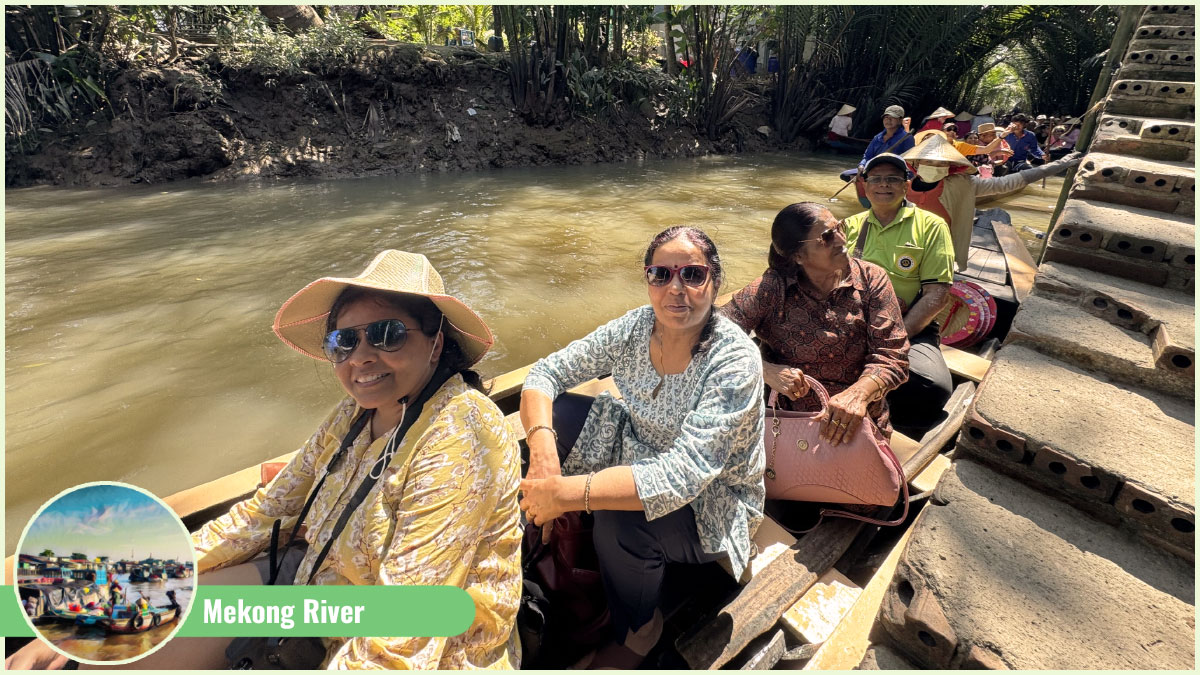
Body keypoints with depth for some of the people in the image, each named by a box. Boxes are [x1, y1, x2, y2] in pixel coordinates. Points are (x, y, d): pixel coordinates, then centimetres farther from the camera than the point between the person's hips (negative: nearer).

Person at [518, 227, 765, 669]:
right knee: (554, 413, -14)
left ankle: (635, 636, 3)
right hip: (640, 456, 5)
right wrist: (542, 449, -30)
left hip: (712, 505, -4)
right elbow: (545, 372, -10)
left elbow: (684, 475, -36)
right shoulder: (635, 328, -13)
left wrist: (565, 492, -43)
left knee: (619, 522, -34)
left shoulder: (735, 359, -28)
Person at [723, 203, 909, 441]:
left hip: (857, 422, 1)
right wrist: (767, 371, -24)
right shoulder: (772, 287, -7)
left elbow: (891, 356, -6)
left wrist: (858, 394, -27)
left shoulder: (871, 279, 0)